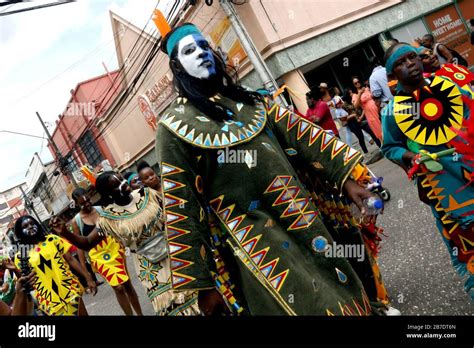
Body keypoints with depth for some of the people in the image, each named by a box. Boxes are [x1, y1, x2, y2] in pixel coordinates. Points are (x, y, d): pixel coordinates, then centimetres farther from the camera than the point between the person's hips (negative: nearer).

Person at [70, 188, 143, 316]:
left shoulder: (100, 209, 1)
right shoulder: (76, 221, -5)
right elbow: (79, 245, -4)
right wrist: (84, 269, -6)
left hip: (114, 249, 2)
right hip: (98, 256, -2)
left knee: (127, 284, 8)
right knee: (118, 288, 2)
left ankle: (140, 313, 21)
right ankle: (130, 314, 17)